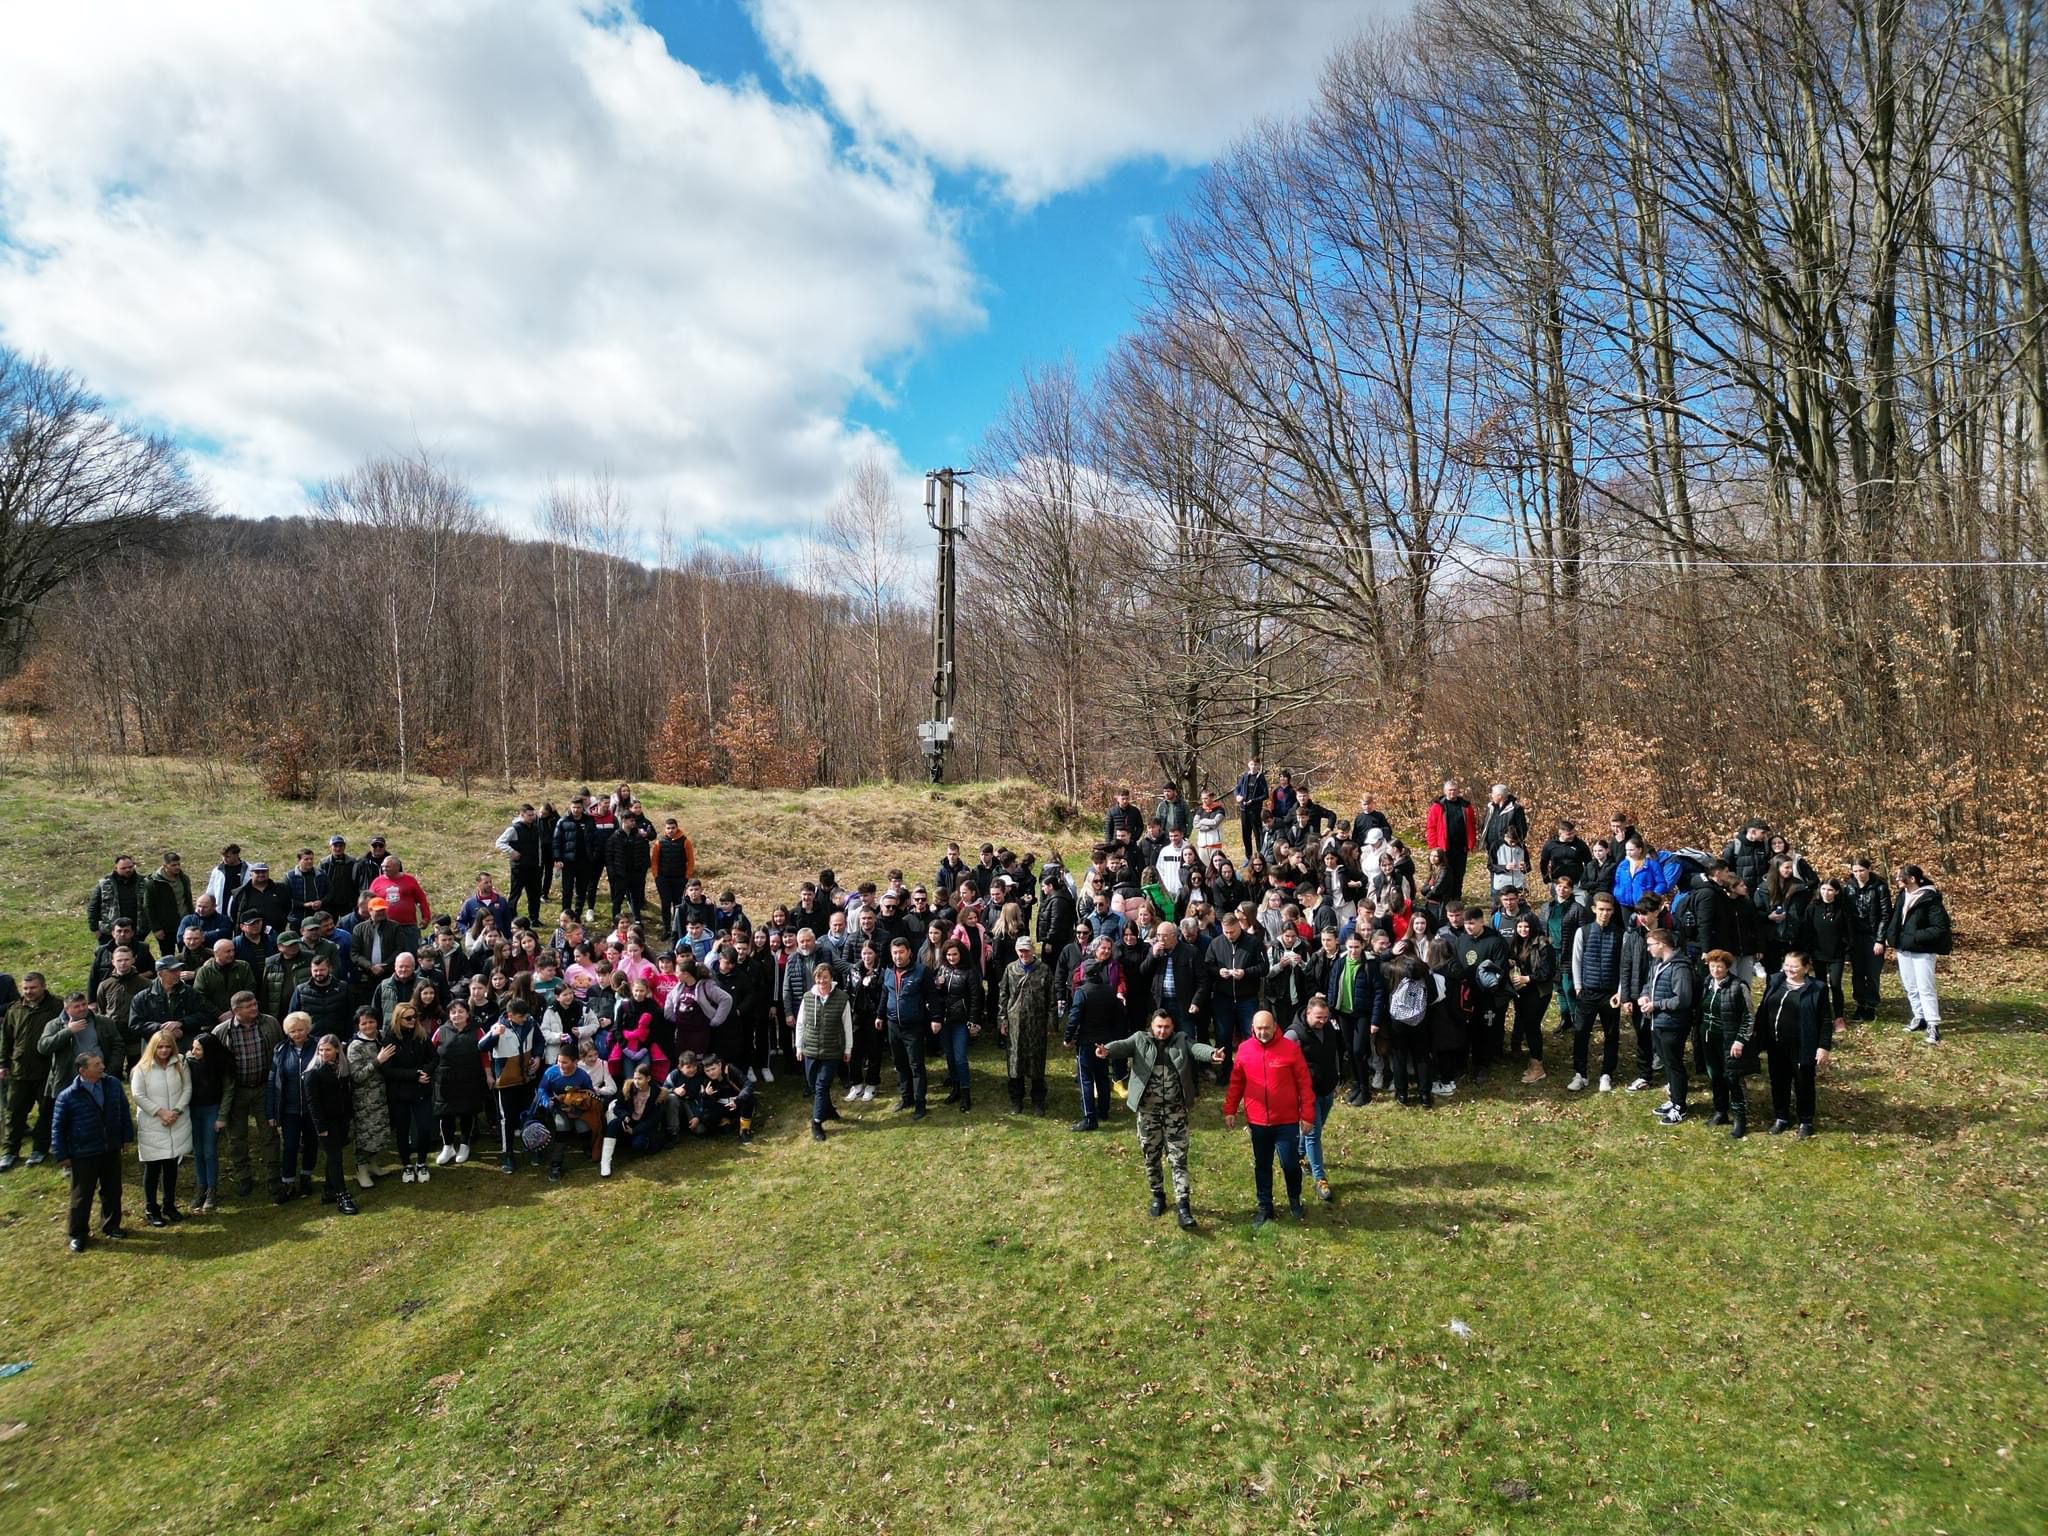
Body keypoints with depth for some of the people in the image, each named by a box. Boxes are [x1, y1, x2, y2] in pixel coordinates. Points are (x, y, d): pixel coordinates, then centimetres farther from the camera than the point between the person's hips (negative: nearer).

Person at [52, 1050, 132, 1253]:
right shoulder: (67, 1096, -15)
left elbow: (124, 1111, 7)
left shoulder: (113, 1085, -4)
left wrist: (127, 1136, 9)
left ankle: (110, 1225, 33)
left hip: (111, 1150, 4)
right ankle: (78, 1234, 22)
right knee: (82, 1195, 6)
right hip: (83, 1154, -4)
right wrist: (62, 1156, -6)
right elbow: (58, 1127, -7)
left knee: (112, 1190, 16)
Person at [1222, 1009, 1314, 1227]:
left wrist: (1307, 1115, -5)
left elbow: (1304, 1084, -5)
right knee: (1262, 1166, 13)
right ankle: (1265, 1207, 28)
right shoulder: (1244, 1050, -3)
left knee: (1290, 1163, 4)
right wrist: (1230, 1110, 6)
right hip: (1258, 1121, 2)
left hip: (1287, 1121, -2)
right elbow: (1236, 1083, 7)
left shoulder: (1290, 1048, -10)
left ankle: (1295, 1201, 31)